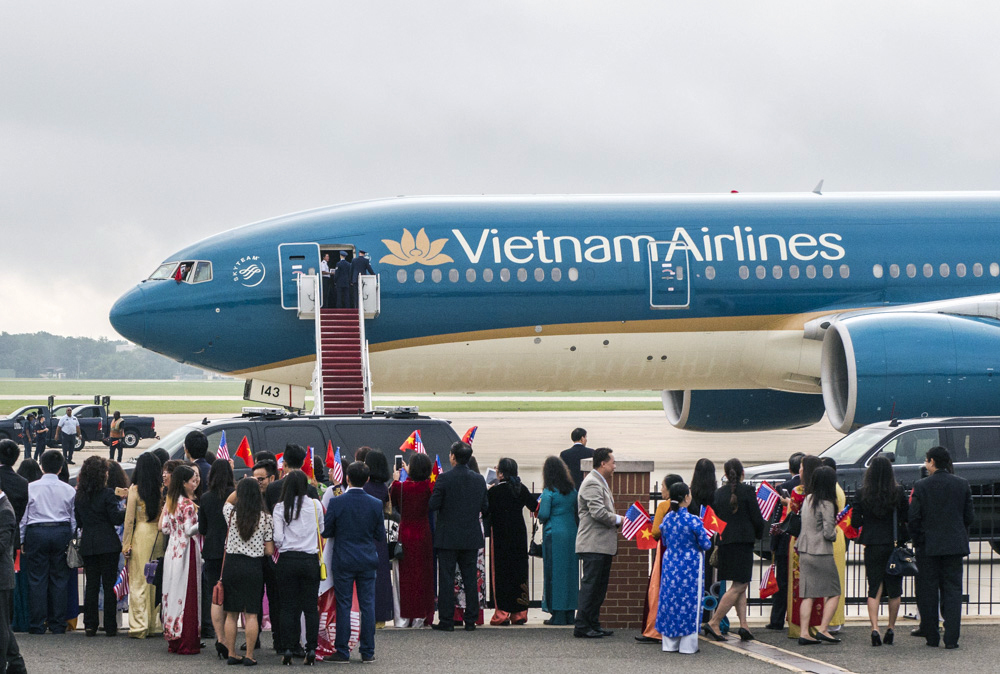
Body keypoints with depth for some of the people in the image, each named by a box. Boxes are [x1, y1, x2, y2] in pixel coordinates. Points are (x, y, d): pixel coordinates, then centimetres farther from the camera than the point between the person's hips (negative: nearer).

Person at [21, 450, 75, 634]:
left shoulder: (31, 487, -3)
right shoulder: (69, 490, 2)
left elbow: (24, 515, 0)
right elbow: (74, 519, 6)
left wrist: (21, 541, 8)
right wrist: (70, 540, 17)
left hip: (37, 532, -2)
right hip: (62, 532, 2)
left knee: (37, 579, 2)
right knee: (59, 579, 7)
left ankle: (38, 624, 1)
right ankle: (58, 624, 8)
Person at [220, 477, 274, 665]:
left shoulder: (231, 514, -2)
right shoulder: (266, 518, -5)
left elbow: (228, 501, 24)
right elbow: (269, 551, -2)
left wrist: (241, 487, 23)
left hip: (232, 563, 2)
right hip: (254, 566, -2)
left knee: (231, 614, 10)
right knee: (251, 614, 2)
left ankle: (231, 654, 13)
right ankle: (249, 655, 0)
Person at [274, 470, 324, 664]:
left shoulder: (280, 508, -4)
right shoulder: (315, 505, -1)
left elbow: (277, 538, -7)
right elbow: (321, 530, 11)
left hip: (287, 559, 0)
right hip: (310, 559, 1)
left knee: (288, 606, 6)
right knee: (310, 606, 5)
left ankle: (289, 648, 3)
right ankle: (311, 649, 2)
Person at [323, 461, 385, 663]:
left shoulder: (336, 503, -11)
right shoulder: (375, 504, -4)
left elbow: (326, 532, -4)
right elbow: (381, 536, 3)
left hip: (343, 561, -2)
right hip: (368, 561, 2)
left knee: (343, 606, 3)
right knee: (367, 605, 6)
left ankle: (342, 652, 5)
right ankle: (368, 652, 9)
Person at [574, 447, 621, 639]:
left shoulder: (601, 483, 20)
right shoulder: (592, 483, -15)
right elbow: (598, 512, -24)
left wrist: (616, 521, 11)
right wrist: (618, 519, -10)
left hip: (603, 545, 11)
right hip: (594, 545, -11)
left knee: (599, 587, 12)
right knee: (590, 585, -9)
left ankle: (593, 624, 17)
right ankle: (581, 627, -7)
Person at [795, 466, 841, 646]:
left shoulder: (807, 500, 8)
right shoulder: (826, 504, -14)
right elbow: (828, 533, -17)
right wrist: (835, 533, 4)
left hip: (804, 551, 7)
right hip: (821, 553, -7)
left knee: (807, 595, 6)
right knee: (833, 593, 6)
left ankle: (803, 633, 1)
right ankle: (823, 629, -1)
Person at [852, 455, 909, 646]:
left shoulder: (862, 494, -6)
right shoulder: (898, 492, -7)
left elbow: (855, 522, -3)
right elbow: (908, 517, -2)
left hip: (873, 546, 0)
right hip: (894, 545, 0)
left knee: (874, 589, 5)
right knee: (894, 589, 12)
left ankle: (874, 628, -9)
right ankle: (891, 629, 17)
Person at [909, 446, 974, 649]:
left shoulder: (921, 486, -8)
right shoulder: (963, 484, 1)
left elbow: (913, 518, -7)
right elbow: (968, 516, 5)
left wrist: (918, 540, 6)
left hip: (928, 547, -2)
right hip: (955, 546, 2)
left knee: (928, 591, 7)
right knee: (952, 590, 4)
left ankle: (931, 635, 10)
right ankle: (951, 638, -3)